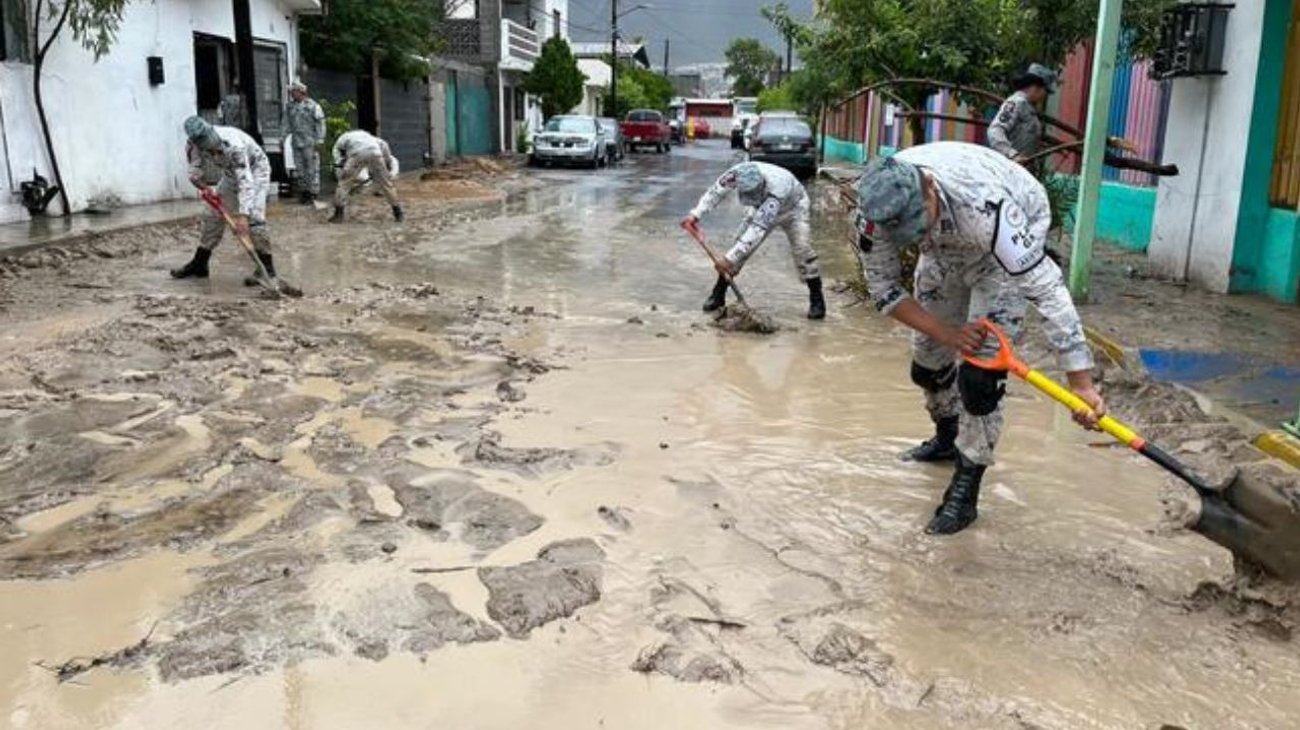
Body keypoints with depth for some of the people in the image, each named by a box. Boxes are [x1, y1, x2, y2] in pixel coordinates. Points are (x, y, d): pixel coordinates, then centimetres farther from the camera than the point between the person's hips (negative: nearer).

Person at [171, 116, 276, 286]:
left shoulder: (233, 144, -40)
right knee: (212, 214, 7)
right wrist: (201, 183, -28)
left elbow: (245, 181, -44)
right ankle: (199, 264, 19)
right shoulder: (195, 145, -21)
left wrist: (243, 214, -51)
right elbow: (195, 169, -6)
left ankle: (266, 266, -17)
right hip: (231, 173, 7)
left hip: (255, 169, -7)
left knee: (253, 217, -24)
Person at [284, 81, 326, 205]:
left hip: (310, 142, -6)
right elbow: (287, 123, 18)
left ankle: (313, 193, -1)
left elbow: (320, 124, -8)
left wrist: (319, 141, -13)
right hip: (297, 142, 6)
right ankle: (303, 191, 17)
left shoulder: (312, 106, -6)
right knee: (300, 168, 9)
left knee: (312, 168, -5)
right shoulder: (290, 106, 12)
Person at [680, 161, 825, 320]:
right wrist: (695, 214, -30)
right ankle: (718, 295, 3)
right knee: (741, 245, -7)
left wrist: (730, 258, -51)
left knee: (802, 250, -19)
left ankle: (817, 301, -4)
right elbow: (715, 191, -16)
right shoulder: (737, 173, -34)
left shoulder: (776, 189, -47)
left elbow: (758, 228, -48)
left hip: (794, 208, -4)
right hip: (761, 209, 4)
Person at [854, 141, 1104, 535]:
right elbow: (884, 290, -17)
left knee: (979, 371, -16)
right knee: (928, 355, 14)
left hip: (1012, 239, -5)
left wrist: (1080, 381, -44)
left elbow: (1044, 286, -43)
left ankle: (965, 490, -1)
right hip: (947, 245, 5)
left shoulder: (982, 203, -45)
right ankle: (948, 437, 44)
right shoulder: (876, 209, -31)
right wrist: (947, 333, -28)